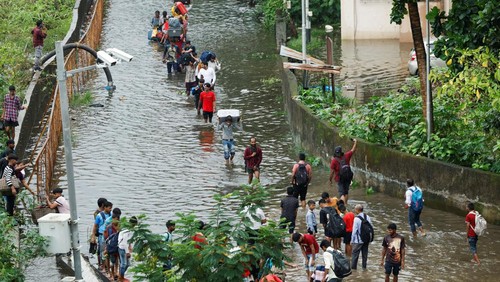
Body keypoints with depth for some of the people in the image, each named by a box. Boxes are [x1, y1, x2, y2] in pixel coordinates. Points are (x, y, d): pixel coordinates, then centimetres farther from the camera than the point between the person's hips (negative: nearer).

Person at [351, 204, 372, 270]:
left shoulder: (356, 219, -17)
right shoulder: (367, 217, 0)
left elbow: (354, 230, -15)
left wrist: (352, 240, -6)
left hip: (358, 240, -6)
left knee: (355, 253, 4)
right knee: (365, 254, 16)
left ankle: (353, 267, 8)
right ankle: (364, 266, 24)